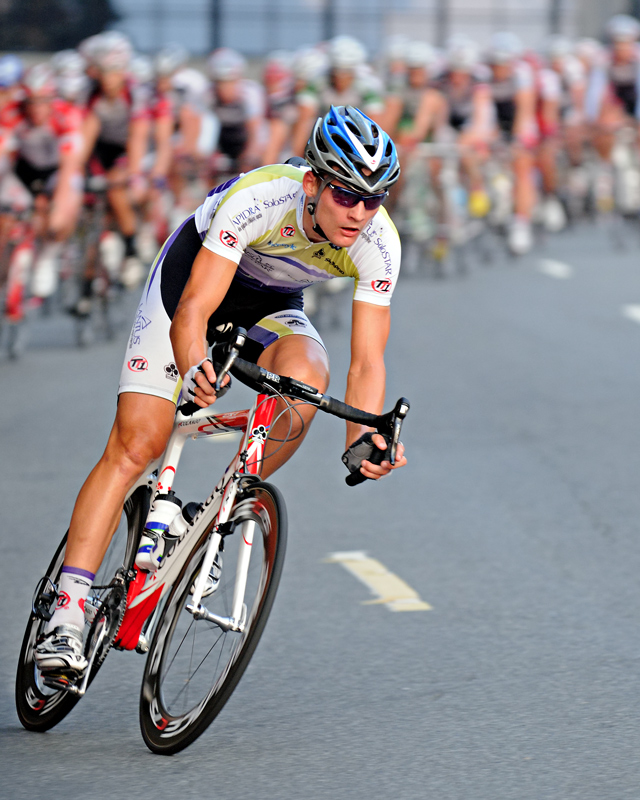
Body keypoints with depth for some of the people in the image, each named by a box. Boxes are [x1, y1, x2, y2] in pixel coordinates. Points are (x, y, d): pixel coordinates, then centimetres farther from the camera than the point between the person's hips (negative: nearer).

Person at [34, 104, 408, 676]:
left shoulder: (378, 243, -27)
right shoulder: (256, 199, -37)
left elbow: (367, 361, -27)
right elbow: (193, 311, -41)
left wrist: (364, 440, -45)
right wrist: (194, 368, -62)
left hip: (271, 306, 3)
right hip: (194, 276, -3)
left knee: (307, 376, -32)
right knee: (136, 445, -15)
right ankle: (67, 617, -17)